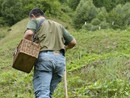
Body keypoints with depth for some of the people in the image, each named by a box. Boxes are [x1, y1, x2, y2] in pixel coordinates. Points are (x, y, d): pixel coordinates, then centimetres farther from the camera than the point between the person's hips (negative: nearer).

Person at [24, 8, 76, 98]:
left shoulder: (35, 21, 15)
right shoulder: (59, 26, 30)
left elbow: (29, 33, -8)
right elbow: (73, 42, 26)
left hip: (44, 57, -5)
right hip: (60, 59, 5)